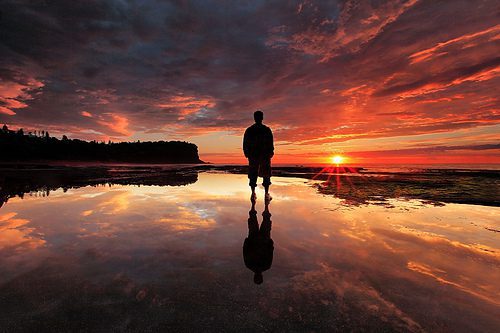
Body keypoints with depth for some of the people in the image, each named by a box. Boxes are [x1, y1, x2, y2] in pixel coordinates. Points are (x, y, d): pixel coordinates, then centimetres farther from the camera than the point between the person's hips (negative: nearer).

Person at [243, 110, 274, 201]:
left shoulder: (249, 130, 2)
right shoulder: (267, 130, -3)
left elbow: (245, 144, 2)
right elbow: (271, 144, -4)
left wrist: (247, 154, 12)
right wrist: (270, 153, 7)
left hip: (253, 156, 1)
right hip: (265, 156, -1)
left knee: (253, 175, 9)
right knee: (266, 175, 9)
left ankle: (253, 194, 4)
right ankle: (267, 194, 8)